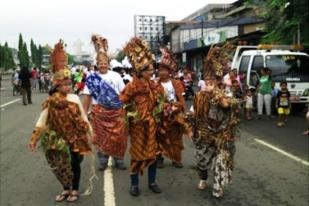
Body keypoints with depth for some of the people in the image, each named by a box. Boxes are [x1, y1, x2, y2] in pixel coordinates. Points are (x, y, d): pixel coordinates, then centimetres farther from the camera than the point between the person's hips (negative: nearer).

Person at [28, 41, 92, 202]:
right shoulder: (50, 102, -7)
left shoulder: (74, 98, -4)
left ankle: (75, 190, 28)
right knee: (61, 164, 10)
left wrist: (89, 132, 2)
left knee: (74, 163, 8)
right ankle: (66, 189, 33)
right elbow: (42, 120, -6)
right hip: (58, 139, 0)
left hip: (76, 137, 0)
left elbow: (83, 116, 2)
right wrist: (34, 139, -9)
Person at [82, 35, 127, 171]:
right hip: (99, 112, 0)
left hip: (116, 111, 1)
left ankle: (119, 160, 21)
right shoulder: (91, 78, 2)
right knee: (101, 136, 6)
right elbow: (87, 96, 1)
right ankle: (103, 160, 23)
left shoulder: (116, 76, 4)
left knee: (119, 136, 4)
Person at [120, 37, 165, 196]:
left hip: (151, 124, 5)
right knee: (137, 153, 5)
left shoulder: (155, 85, 1)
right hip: (137, 124, -4)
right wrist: (132, 115, -6)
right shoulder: (132, 86, -14)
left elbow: (160, 102, 15)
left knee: (152, 152, 12)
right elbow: (121, 103, -9)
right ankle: (134, 184, 19)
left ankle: (152, 182, 27)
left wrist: (156, 115, 9)